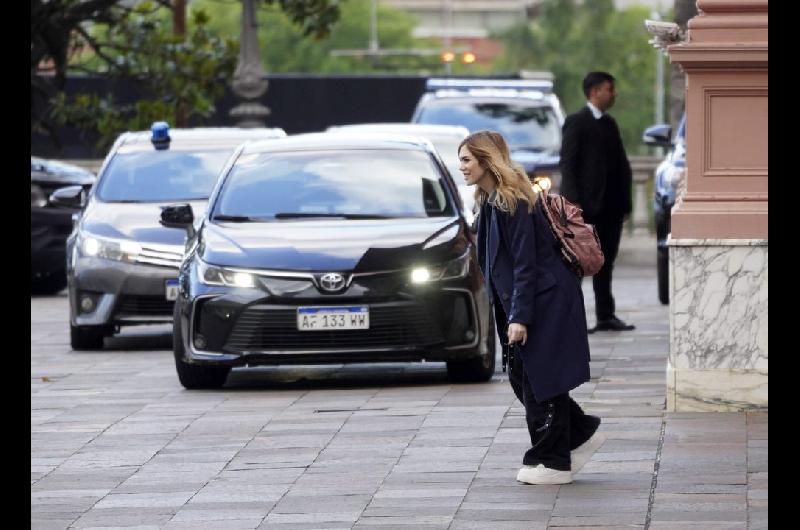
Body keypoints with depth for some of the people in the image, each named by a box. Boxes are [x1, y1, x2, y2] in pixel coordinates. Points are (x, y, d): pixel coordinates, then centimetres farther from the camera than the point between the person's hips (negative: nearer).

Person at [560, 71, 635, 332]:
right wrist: (574, 202, -19)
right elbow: (567, 163, -11)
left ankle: (606, 316, 14)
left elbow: (621, 164, 18)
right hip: (587, 204, -8)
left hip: (610, 206, 8)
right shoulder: (577, 122, -5)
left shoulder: (609, 124, 18)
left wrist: (625, 201, 10)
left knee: (605, 262, 10)